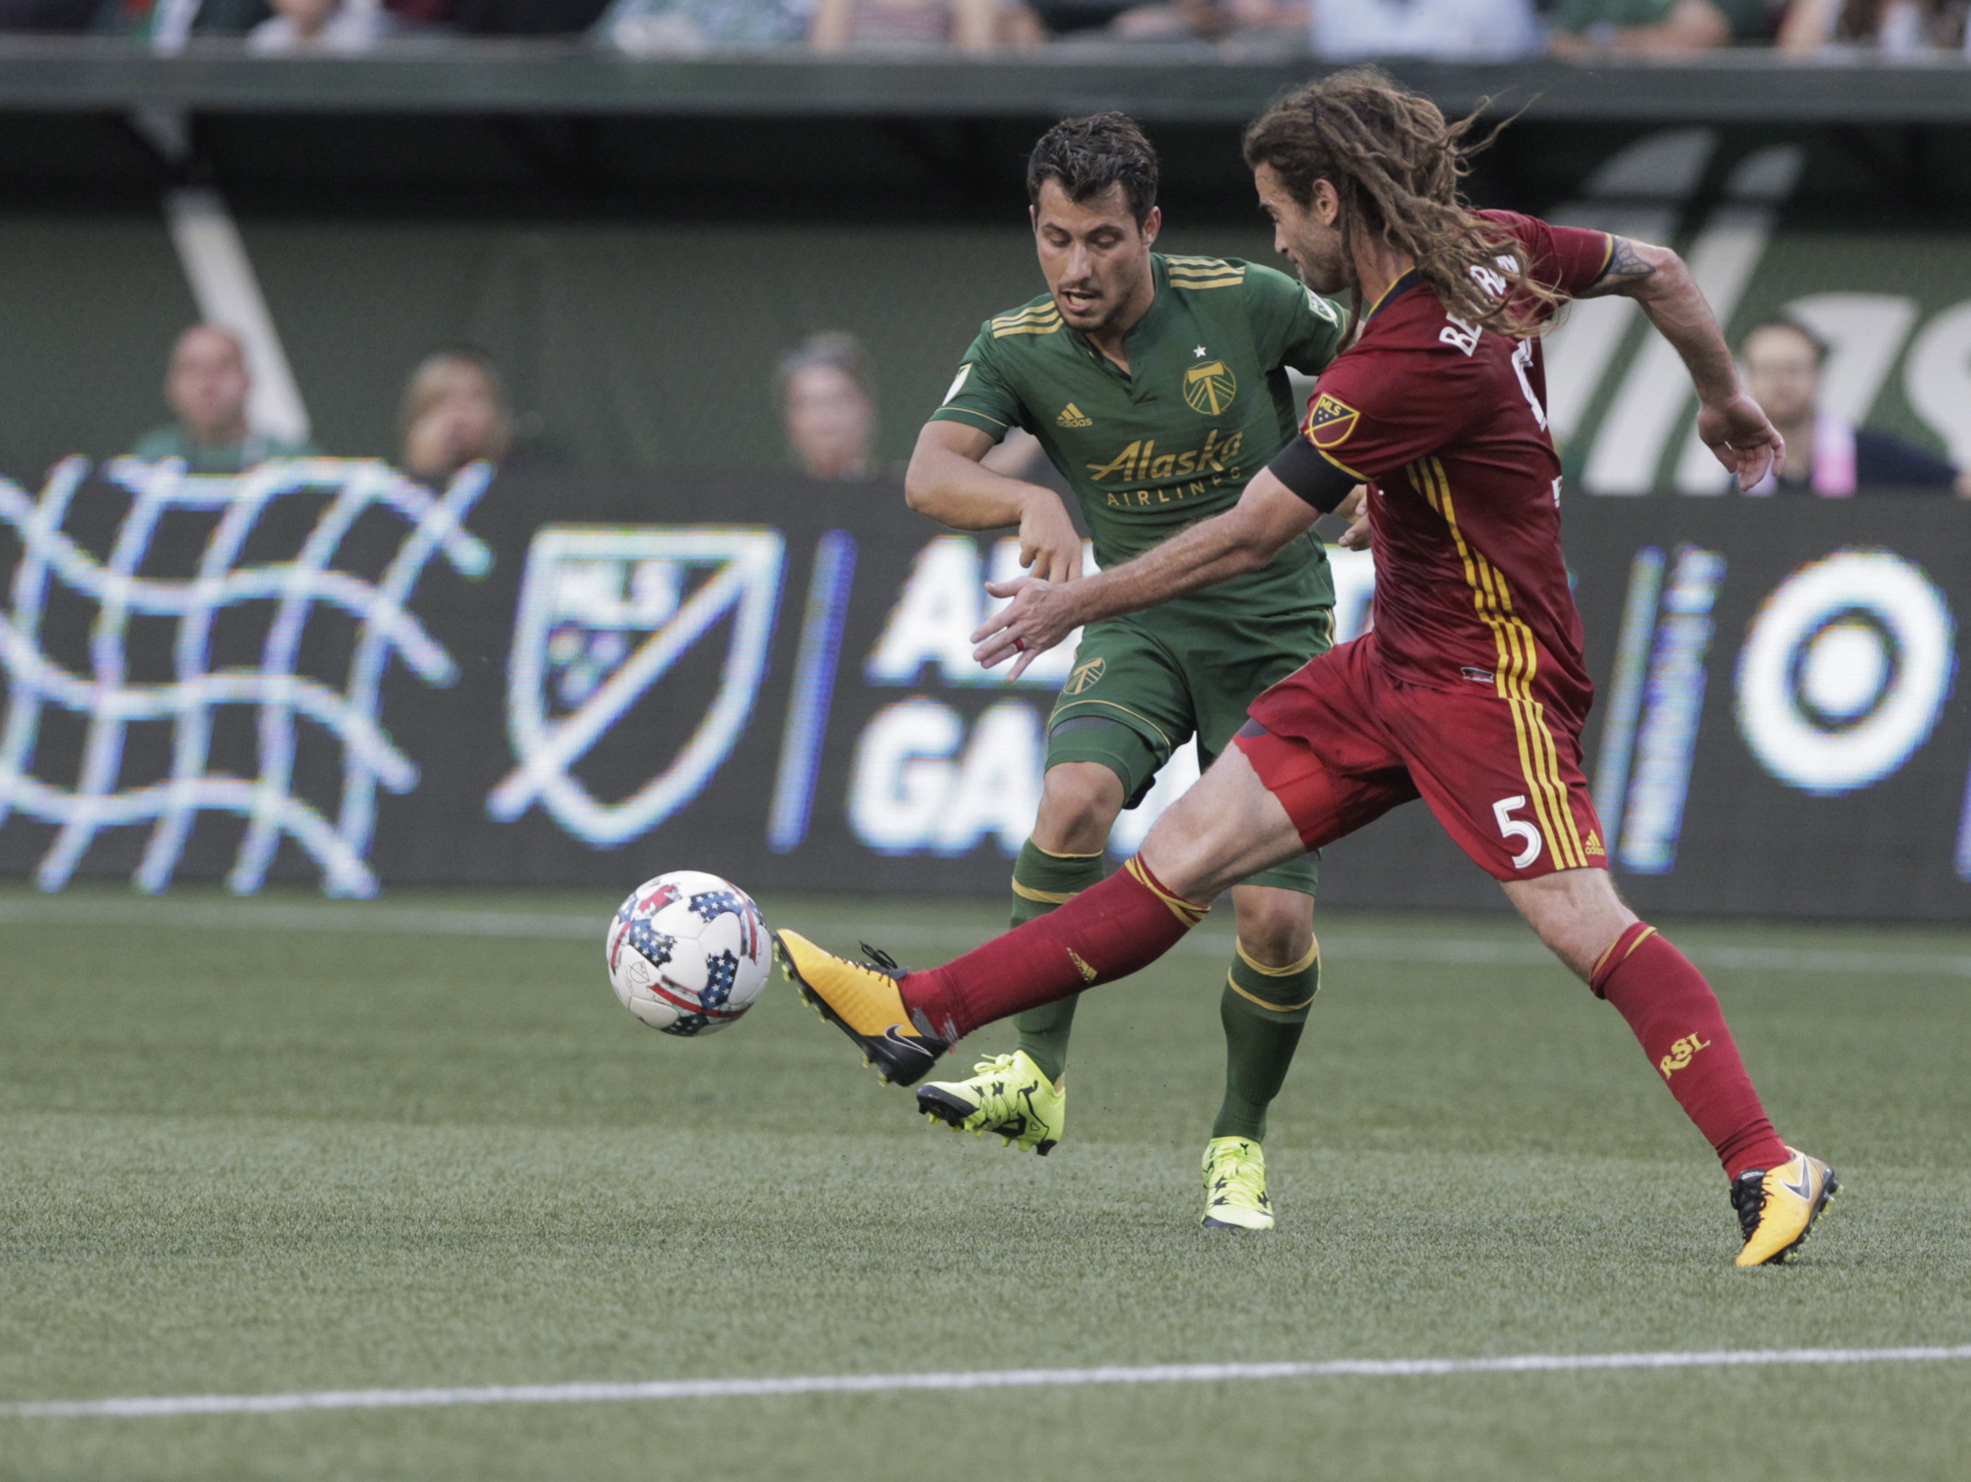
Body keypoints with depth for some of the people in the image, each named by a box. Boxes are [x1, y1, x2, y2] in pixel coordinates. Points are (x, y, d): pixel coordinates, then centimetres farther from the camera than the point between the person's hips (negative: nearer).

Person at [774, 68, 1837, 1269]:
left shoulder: (1403, 365, -26)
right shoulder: (1491, 249, -1)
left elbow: (1246, 538, -18)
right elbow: (1657, 271, 15)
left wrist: (1077, 603, -6)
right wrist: (1724, 397, 34)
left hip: (1487, 676, -9)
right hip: (1396, 663, 9)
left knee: (1582, 924, -16)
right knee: (1186, 853, 3)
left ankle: (1770, 1170, -13)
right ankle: (924, 1015, -1)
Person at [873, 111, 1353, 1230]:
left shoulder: (1245, 304, -13)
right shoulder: (1021, 350, -9)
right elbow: (930, 474, -24)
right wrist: (1032, 502, -42)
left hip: (1276, 629, -1)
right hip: (1138, 624, 1)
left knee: (1277, 917, -11)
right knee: (1075, 797, -31)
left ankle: (1242, 1142, 13)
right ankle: (1036, 1076, -23)